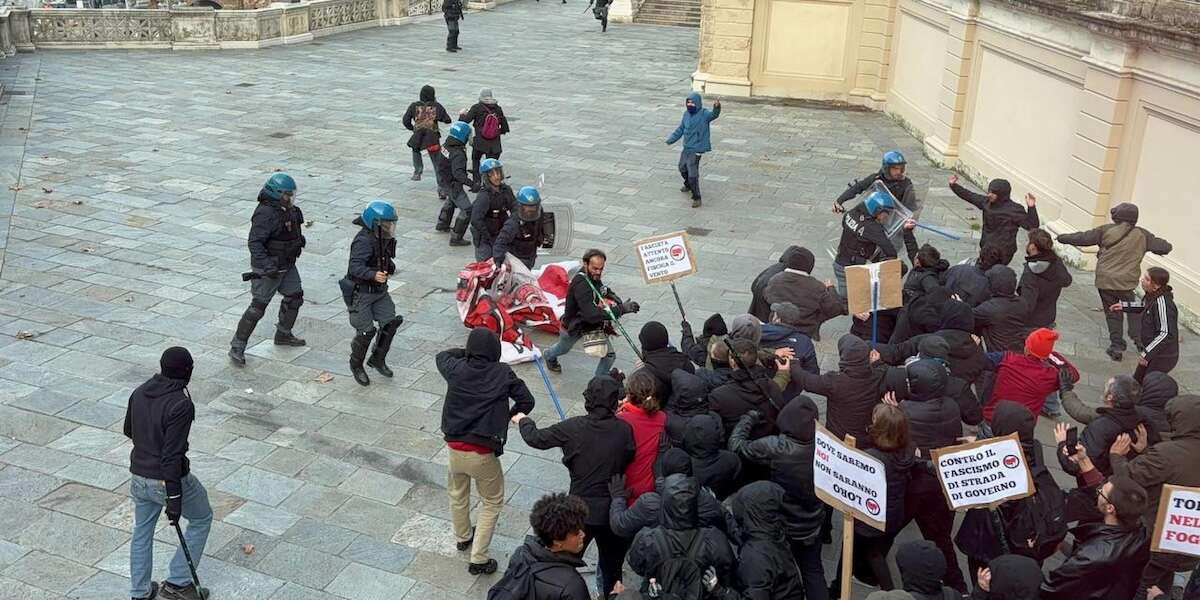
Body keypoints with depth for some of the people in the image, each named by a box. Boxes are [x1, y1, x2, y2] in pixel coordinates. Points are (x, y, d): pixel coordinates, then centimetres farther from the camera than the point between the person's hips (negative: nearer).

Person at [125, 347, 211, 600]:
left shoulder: (139, 392, -2)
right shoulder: (181, 404, -25)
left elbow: (129, 430, 14)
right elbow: (172, 455, -26)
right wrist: (174, 499, -22)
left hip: (139, 476, 7)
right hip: (168, 480, -7)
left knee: (142, 531, 23)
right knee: (201, 519, 18)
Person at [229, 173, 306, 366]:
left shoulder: (288, 210, 2)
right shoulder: (265, 213, -25)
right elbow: (254, 242, -31)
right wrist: (267, 265, -38)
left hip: (287, 265, 9)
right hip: (267, 268, -9)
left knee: (294, 296, 17)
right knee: (258, 306, -6)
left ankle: (283, 335, 36)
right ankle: (237, 347, 2)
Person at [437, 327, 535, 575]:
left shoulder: (457, 369, -4)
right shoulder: (503, 373, -11)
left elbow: (441, 356, 18)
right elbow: (527, 401, -6)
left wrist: (466, 351, 24)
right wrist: (507, 417, 9)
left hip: (455, 447, 3)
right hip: (484, 453, -3)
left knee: (457, 494, 29)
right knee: (492, 503, 15)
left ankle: (463, 538, 51)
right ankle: (478, 559, 10)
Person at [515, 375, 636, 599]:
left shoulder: (574, 427, -14)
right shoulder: (624, 429, -12)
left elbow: (536, 438, -3)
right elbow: (628, 459, 1)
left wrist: (523, 421, 16)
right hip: (612, 510, 1)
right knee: (612, 565, 22)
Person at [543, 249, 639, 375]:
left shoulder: (594, 277, -15)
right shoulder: (581, 283, -39)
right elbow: (591, 314, -48)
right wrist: (621, 309, -52)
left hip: (593, 324, 5)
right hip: (573, 326, -5)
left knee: (609, 355, -5)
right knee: (563, 348, 28)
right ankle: (549, 356, 63)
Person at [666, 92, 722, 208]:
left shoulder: (704, 114, -15)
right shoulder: (686, 114, 4)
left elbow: (714, 114, -36)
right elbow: (680, 129, 16)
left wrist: (717, 107, -57)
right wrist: (670, 140, 17)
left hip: (696, 149, -8)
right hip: (686, 147, 8)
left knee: (692, 174, -15)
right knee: (682, 168, 27)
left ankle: (696, 197, -5)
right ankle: (688, 185, 54)